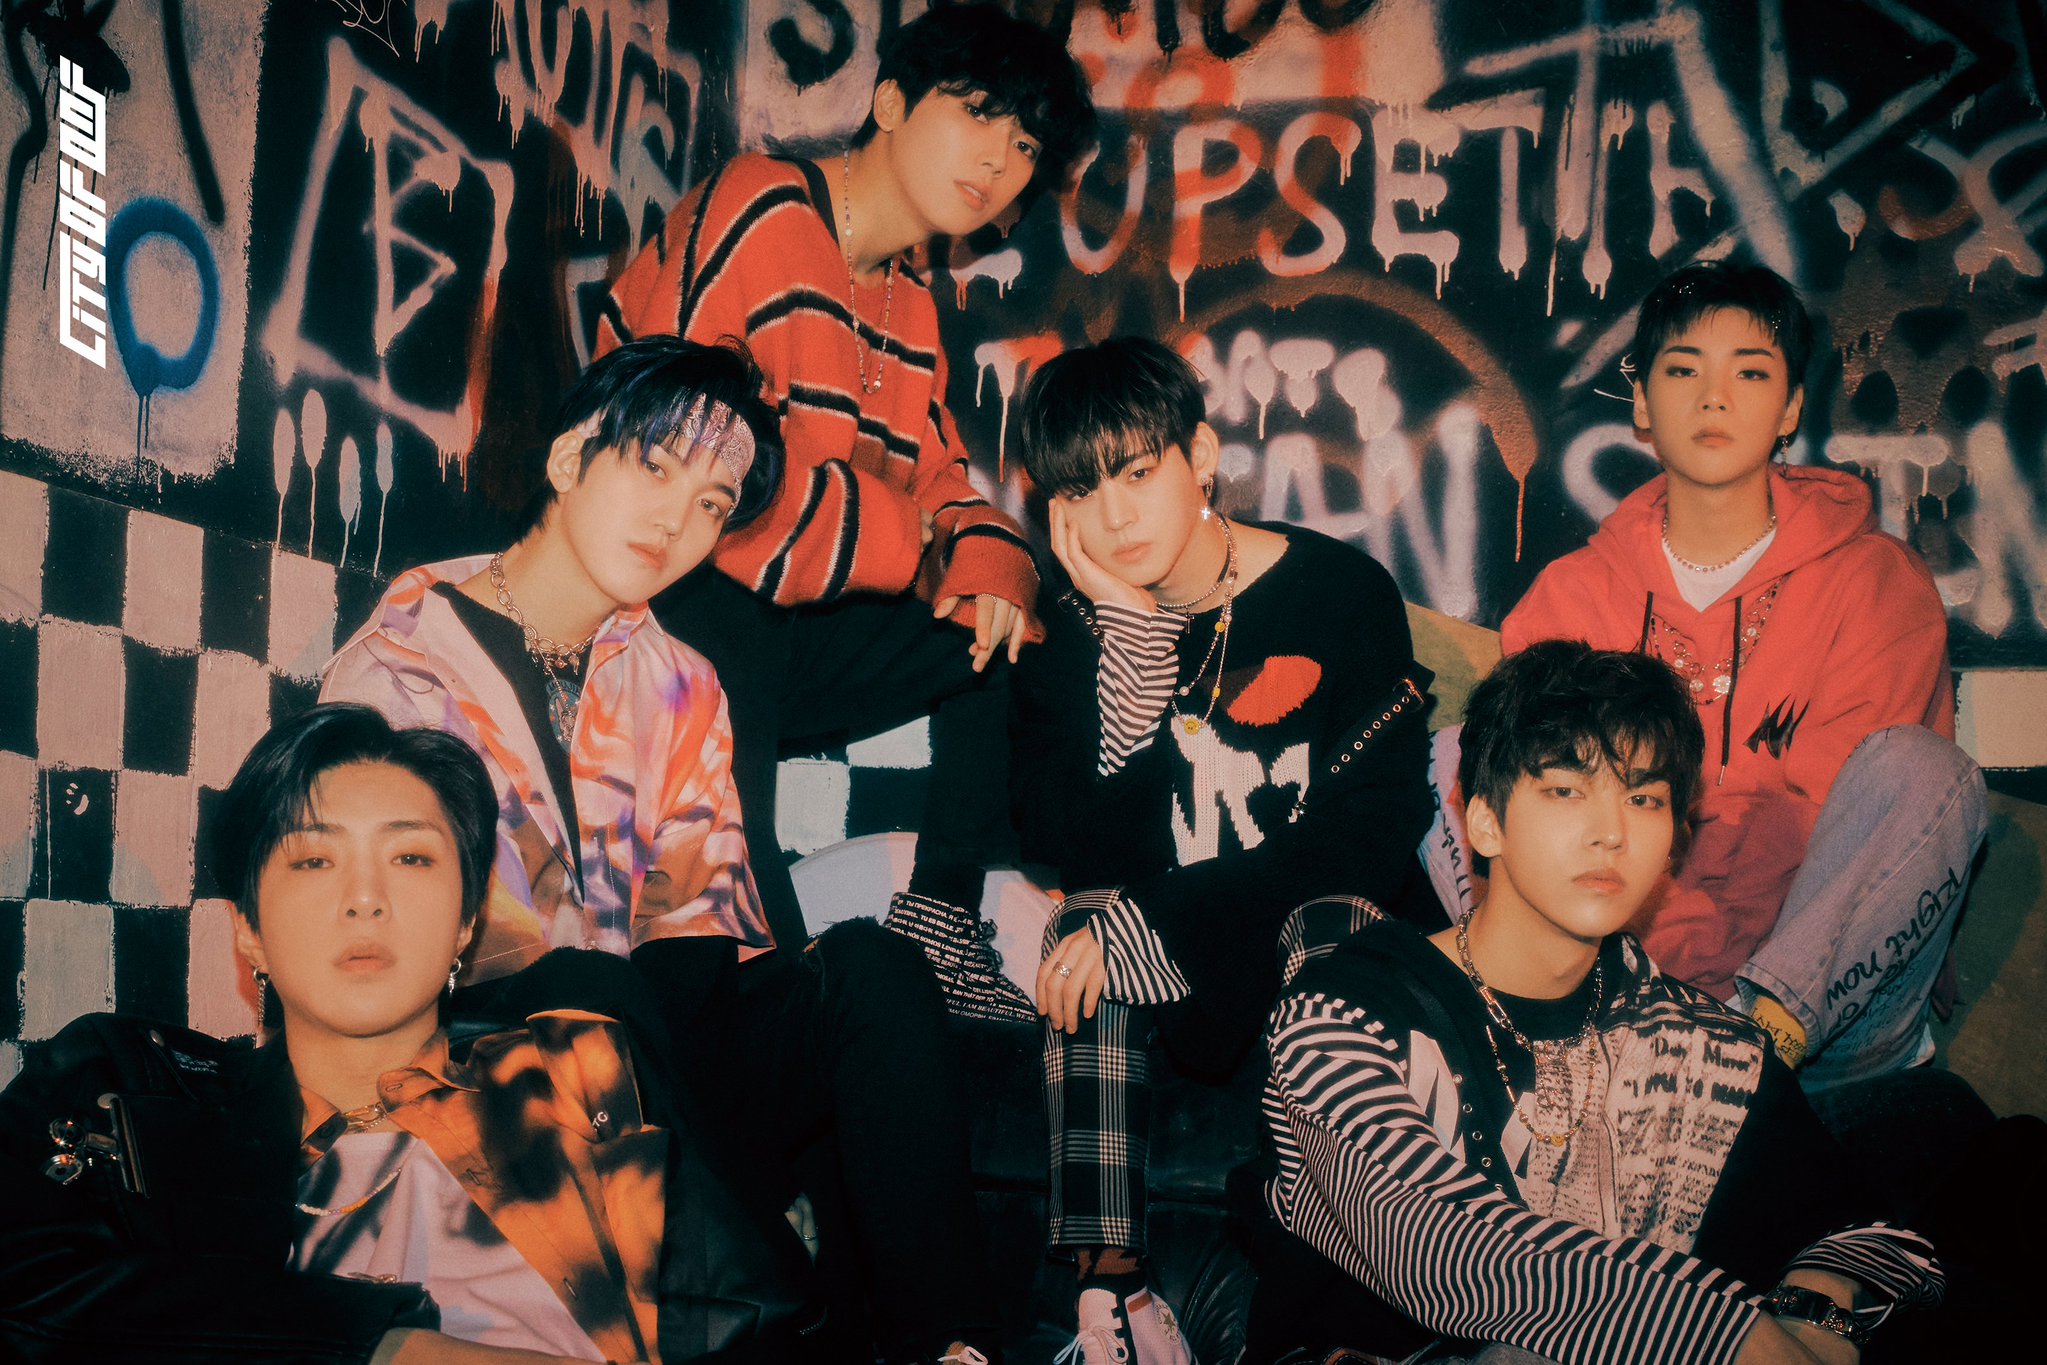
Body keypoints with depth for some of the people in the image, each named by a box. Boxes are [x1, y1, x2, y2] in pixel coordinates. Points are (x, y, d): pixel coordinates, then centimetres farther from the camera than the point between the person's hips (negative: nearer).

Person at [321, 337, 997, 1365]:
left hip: (662, 1065, 4)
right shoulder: (396, 670, 2)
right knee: (587, 990, -36)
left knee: (871, 964, -23)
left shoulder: (678, 689, 17)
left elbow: (705, 927, 11)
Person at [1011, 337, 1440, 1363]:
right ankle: (1109, 1281, -27)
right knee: (1086, 925, -28)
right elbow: (1071, 844, -13)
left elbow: (1368, 837, -16)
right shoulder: (1074, 622, -1)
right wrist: (1130, 630, -20)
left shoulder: (1341, 591, -8)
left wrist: (1146, 928, -22)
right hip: (1158, 971, 3)